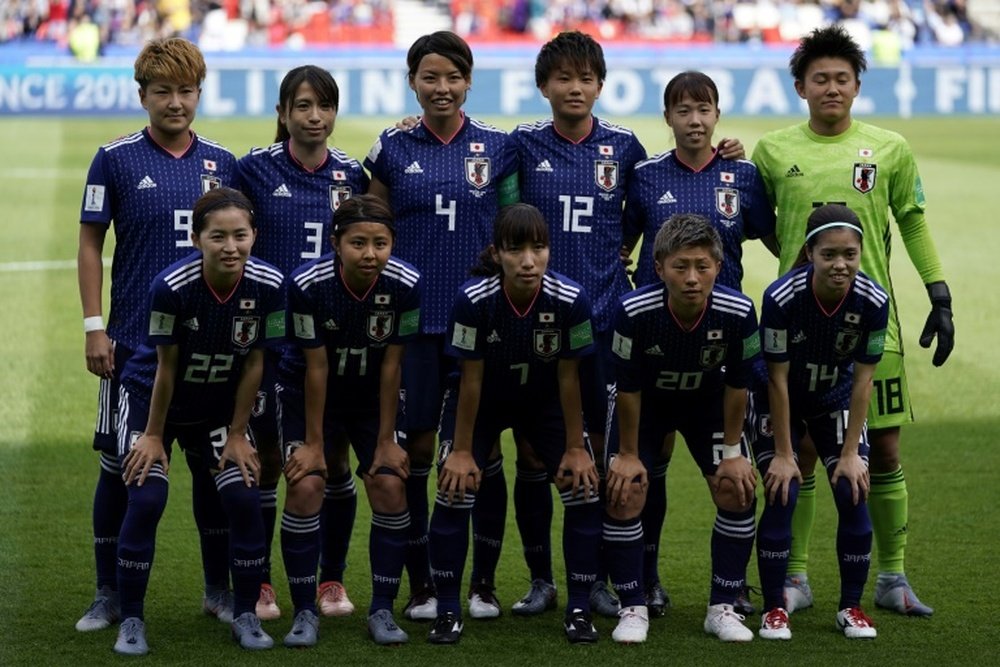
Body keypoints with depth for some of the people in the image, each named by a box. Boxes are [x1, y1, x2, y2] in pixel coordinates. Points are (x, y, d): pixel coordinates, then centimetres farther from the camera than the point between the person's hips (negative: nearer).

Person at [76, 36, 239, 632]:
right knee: (122, 465, 2)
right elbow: (91, 244, 0)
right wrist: (94, 328, -5)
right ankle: (110, 595, 13)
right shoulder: (116, 159, -2)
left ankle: (220, 589, 18)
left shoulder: (222, 163, 7)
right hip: (135, 339, -3)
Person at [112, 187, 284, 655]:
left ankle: (245, 616, 9)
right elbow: (166, 366, -19)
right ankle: (130, 622, 0)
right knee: (146, 499, -14)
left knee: (244, 500, -8)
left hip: (220, 405, 3)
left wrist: (237, 435, -5)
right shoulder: (171, 286, -31)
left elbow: (253, 363, -10)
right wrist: (153, 435, -9)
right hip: (151, 398, -3)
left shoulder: (268, 285, -22)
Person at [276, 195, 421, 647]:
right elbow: (316, 366, -21)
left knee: (391, 487, -10)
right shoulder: (308, 285, -29)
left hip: (372, 393, 2)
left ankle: (382, 610, 4)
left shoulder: (405, 284, -24)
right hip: (308, 392, -2)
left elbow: (391, 363, -15)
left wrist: (386, 440, -10)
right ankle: (305, 612, -2)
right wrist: (313, 442, -14)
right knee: (305, 487, -15)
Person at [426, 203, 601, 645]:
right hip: (483, 403, -1)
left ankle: (579, 610, 4)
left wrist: (575, 448, -10)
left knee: (585, 489, -9)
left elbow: (568, 377, -16)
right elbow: (470, 379, -20)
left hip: (545, 402, 1)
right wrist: (462, 450, -14)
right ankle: (448, 611, 0)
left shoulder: (570, 299, -28)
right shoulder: (474, 299, -30)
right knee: (455, 488, -14)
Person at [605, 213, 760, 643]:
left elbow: (737, 384, -16)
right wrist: (628, 454, -13)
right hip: (646, 402, -1)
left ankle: (722, 608, 6)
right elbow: (628, 387, -21)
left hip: (707, 401, 2)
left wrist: (732, 451, -9)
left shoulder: (738, 313, -32)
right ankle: (633, 608, 2)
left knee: (737, 492, -7)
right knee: (624, 493, -13)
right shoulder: (635, 312, -36)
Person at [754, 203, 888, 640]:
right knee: (783, 497, -13)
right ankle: (774, 608, 1)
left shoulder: (873, 302, -24)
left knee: (854, 495, -8)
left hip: (836, 403, 2)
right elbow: (778, 379, -23)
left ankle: (851, 607, 7)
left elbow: (862, 379, -14)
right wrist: (783, 453, -18)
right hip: (781, 406, -2)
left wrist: (851, 452, -13)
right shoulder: (781, 297, -32)